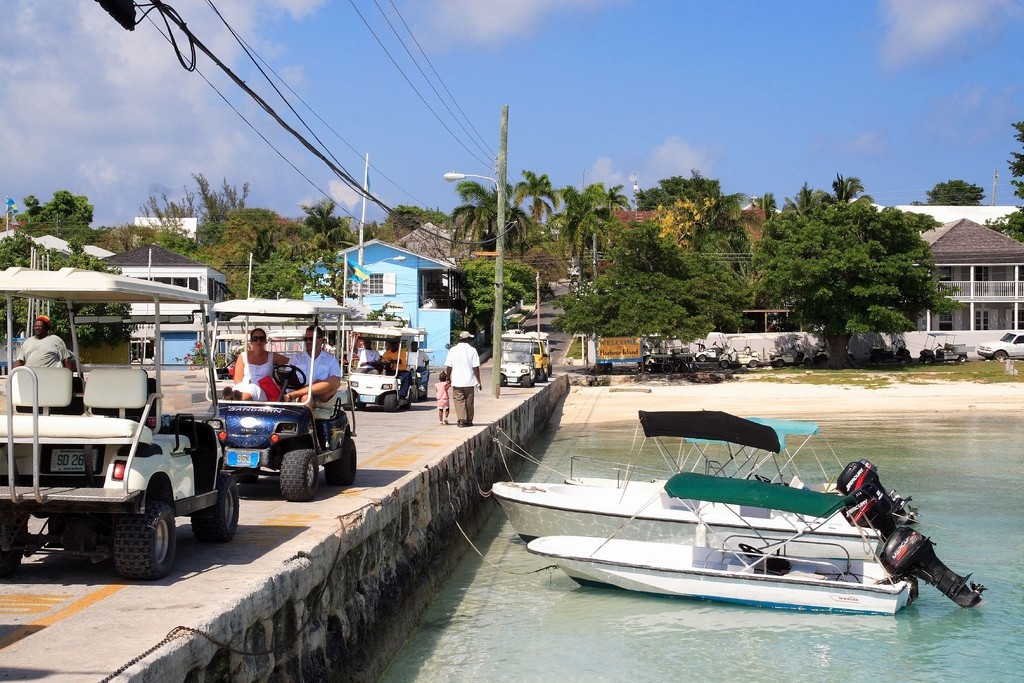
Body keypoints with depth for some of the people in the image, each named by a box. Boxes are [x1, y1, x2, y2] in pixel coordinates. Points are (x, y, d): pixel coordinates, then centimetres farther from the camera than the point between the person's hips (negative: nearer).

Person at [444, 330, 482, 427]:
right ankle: (469, 420, 18)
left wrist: (448, 379, 10)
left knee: (459, 401, 3)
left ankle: (461, 419, -10)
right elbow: (476, 367, -6)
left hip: (457, 381, 0)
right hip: (469, 381, 0)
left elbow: (448, 367, -1)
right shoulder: (472, 350, -4)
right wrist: (478, 381, 0)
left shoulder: (453, 350, -1)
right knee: (469, 402, 11)